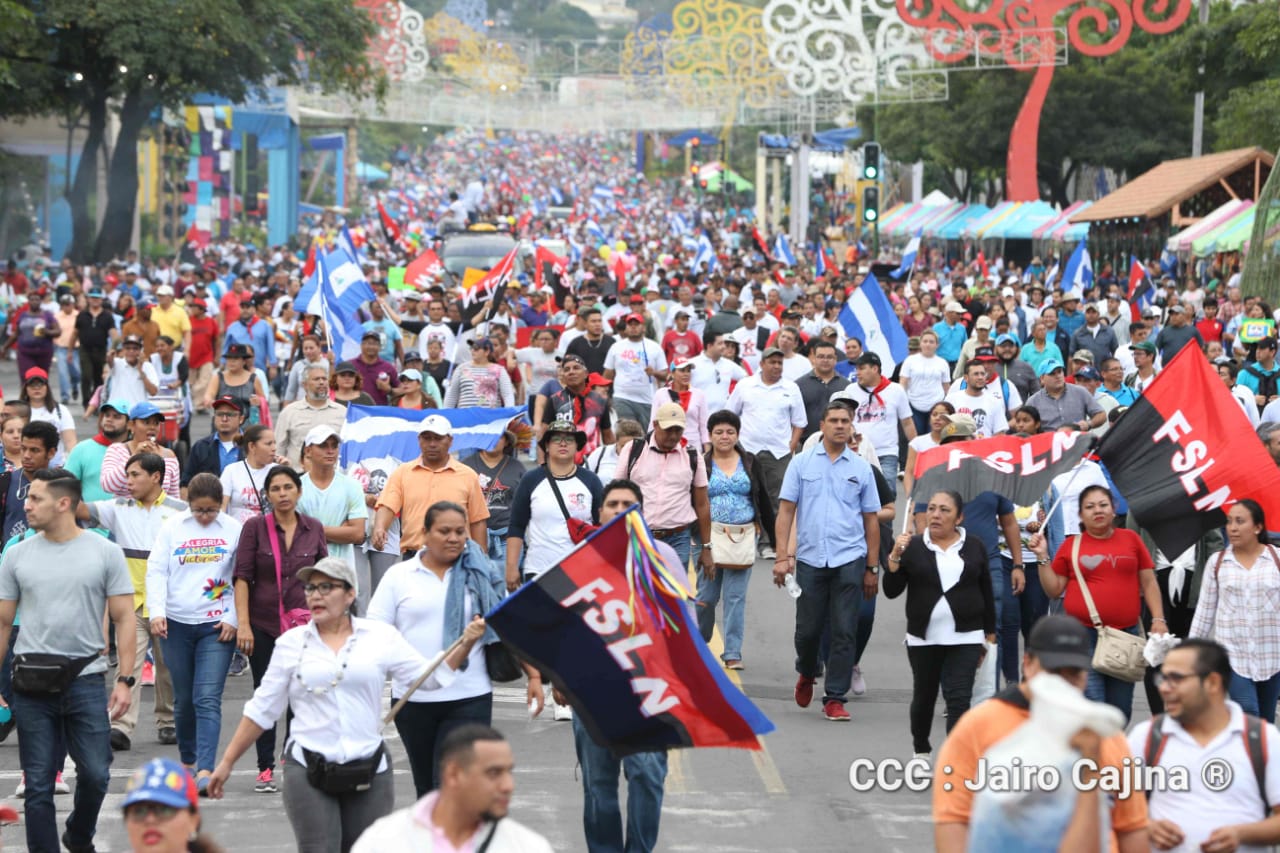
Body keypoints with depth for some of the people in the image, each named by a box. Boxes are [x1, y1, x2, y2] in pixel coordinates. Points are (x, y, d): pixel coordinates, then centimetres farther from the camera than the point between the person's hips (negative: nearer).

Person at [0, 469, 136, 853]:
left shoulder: (105, 553, 0)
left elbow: (124, 619, 1)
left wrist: (125, 681, -6)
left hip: (85, 679, -1)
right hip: (32, 685, 1)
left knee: (95, 775, 0)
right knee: (38, 784, 3)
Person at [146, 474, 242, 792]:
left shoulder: (234, 529, 1)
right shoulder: (171, 527, 4)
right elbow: (156, 571, 2)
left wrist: (232, 619, -4)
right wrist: (157, 612, -10)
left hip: (217, 625, -2)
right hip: (175, 623, 2)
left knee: (208, 699, -12)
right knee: (183, 699, 10)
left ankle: (205, 770, -19)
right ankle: (188, 761, 27)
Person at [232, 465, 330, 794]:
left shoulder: (314, 529, 4)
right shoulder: (254, 527, -2)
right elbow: (242, 577, -4)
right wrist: (243, 624, -10)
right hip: (263, 625, -1)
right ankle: (266, 768, 8)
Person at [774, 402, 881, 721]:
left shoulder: (861, 468, 7)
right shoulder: (802, 463, 5)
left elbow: (871, 520, 11)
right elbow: (786, 510, 3)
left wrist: (872, 568, 7)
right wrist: (782, 557, -6)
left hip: (849, 559, 0)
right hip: (809, 559, 0)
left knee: (844, 632, -3)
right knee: (808, 629, 6)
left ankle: (834, 698, 2)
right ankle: (807, 673, 36)